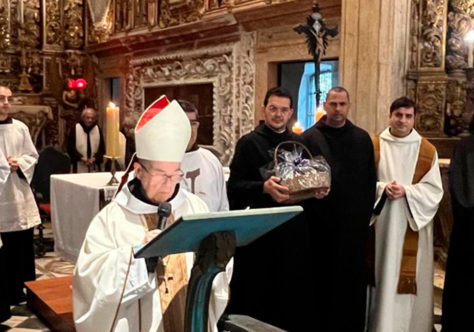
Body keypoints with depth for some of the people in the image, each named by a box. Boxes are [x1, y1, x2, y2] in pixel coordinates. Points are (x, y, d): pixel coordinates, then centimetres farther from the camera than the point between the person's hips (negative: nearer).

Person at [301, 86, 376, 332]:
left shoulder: (362, 139, 7)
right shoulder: (309, 139, -1)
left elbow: (370, 181, 8)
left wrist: (365, 214, 2)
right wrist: (313, 214, -7)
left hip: (354, 223, 2)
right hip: (321, 223, -2)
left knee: (353, 279, 8)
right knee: (323, 279, 6)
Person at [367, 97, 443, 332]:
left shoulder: (427, 151, 2)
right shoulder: (373, 146, 2)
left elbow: (434, 189, -2)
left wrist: (406, 191, -17)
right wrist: (382, 188, -17)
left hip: (412, 225, 0)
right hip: (381, 223, 0)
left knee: (408, 277, 3)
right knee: (381, 274, 6)